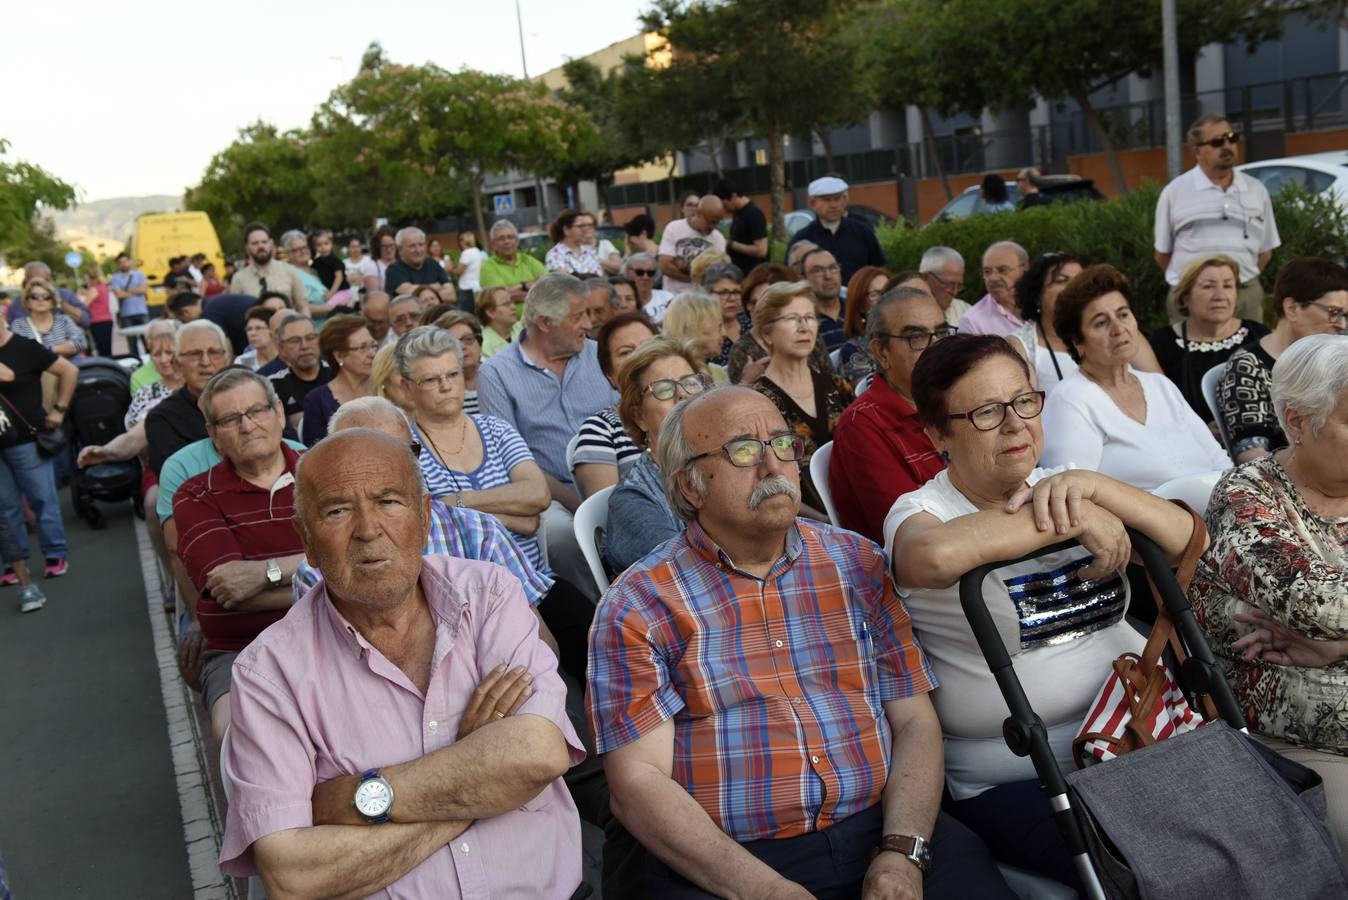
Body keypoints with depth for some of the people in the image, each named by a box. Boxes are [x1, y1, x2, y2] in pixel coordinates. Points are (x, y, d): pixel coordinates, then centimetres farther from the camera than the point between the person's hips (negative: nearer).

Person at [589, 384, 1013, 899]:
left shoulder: (858, 564, 9)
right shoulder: (638, 606, -2)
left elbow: (915, 722, 7)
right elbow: (638, 783, -7)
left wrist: (903, 851, -9)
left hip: (880, 832, 3)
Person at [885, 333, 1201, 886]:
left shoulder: (1057, 486, 11)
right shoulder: (922, 509, -6)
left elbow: (1185, 541, 1)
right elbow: (931, 556, -32)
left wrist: (1093, 486, -14)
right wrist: (1076, 518, -23)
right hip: (1013, 783, -5)